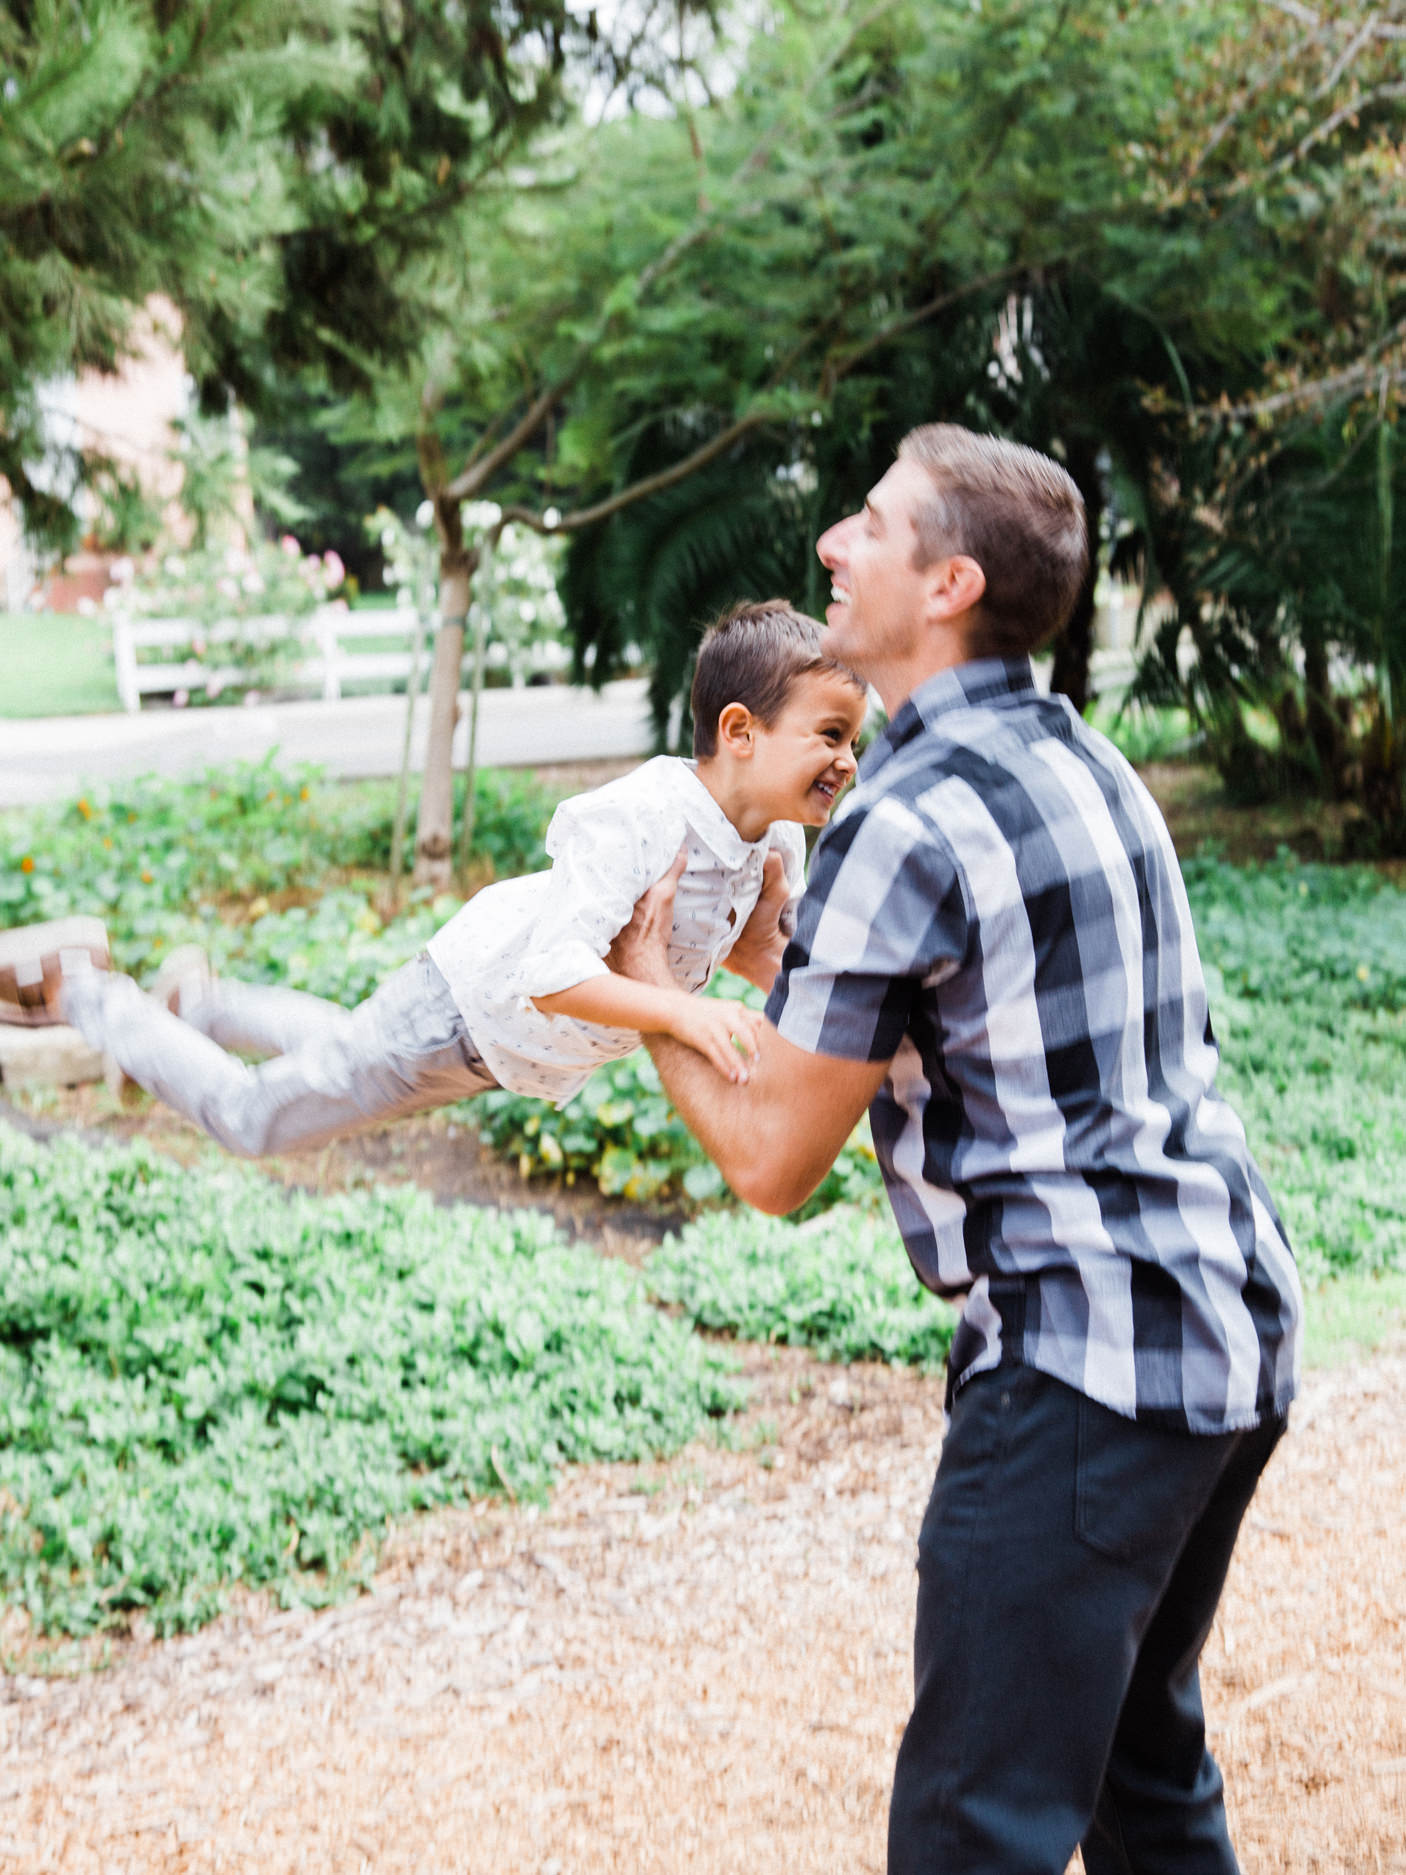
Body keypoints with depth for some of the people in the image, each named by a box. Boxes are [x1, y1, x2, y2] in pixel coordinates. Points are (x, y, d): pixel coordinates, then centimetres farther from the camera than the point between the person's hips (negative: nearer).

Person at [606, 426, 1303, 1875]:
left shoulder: (908, 824, -17)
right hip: (1231, 1331, 10)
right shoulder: (1071, 755, 12)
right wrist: (779, 961, 23)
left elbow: (771, 1162, -11)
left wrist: (646, 989, 4)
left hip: (1085, 1359, -10)